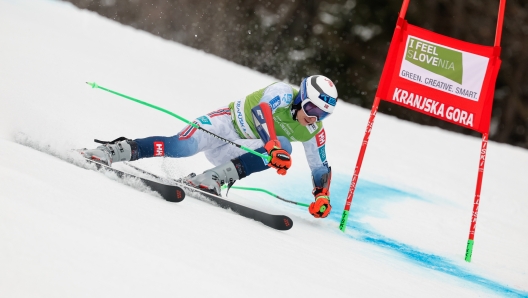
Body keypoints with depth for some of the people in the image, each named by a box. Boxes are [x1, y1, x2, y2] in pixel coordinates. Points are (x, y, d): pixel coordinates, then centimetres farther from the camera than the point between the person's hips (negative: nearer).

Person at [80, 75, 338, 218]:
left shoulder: (313, 132, -6)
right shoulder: (285, 92, -21)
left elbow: (321, 168, 4)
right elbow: (261, 110, -40)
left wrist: (322, 196, -15)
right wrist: (273, 146, -55)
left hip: (239, 150, 5)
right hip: (226, 122, -4)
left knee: (284, 146, -25)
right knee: (180, 147, -32)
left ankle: (213, 179, -32)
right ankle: (117, 150, -21)